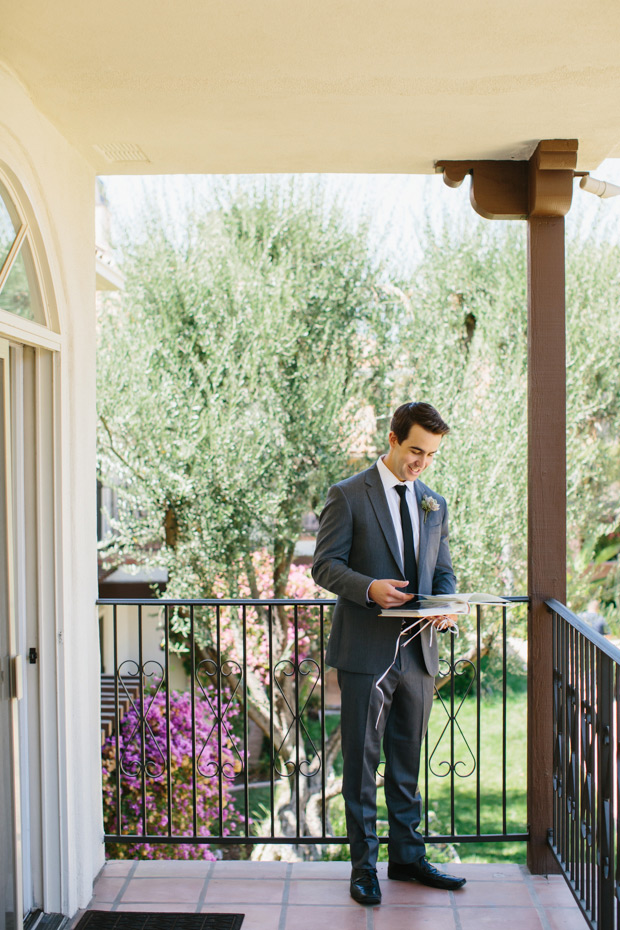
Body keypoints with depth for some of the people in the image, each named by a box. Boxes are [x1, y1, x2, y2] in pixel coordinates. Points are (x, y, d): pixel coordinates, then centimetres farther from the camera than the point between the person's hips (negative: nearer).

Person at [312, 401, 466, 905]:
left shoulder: (434, 503, 12)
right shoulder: (348, 496, -4)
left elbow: (444, 571, 16)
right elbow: (325, 565, -7)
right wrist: (369, 588, -24)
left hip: (418, 652, 5)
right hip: (366, 653, -5)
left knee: (408, 762, 15)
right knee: (362, 762, 5)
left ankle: (407, 856, 29)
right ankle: (364, 865, 18)